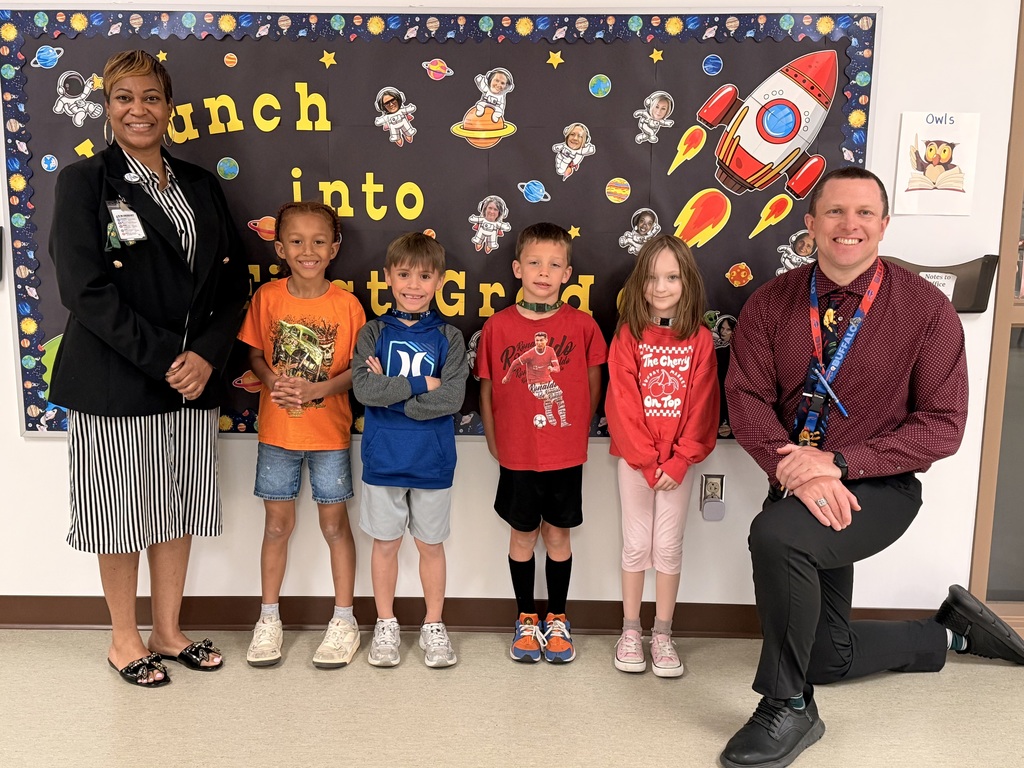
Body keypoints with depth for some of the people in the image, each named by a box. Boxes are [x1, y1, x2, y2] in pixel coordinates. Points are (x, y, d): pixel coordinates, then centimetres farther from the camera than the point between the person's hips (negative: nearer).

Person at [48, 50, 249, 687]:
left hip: (194, 378, 5)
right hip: (115, 385, -4)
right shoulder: (84, 181, -4)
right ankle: (125, 639, 27)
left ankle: (168, 631, 31)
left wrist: (205, 355, -10)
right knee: (121, 513, 8)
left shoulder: (201, 185, 9)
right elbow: (85, 289, -13)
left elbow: (233, 280, 5)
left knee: (179, 509, 14)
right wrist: (164, 358, -18)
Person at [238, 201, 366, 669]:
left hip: (329, 431, -2)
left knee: (334, 522, 7)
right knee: (277, 523, 11)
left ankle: (344, 621, 21)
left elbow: (357, 368, -6)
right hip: (277, 430, 2)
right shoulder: (268, 297, -3)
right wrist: (272, 379, -15)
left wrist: (318, 389, -20)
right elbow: (254, 352, 4)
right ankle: (269, 619, 27)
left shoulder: (346, 305, -8)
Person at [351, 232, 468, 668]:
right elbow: (363, 388, -14)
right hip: (382, 458, 1)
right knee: (385, 544, 12)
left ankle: (434, 626, 29)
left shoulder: (448, 337, -1)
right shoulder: (373, 332, 1)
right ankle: (385, 625, 29)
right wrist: (421, 386, -16)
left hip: (433, 461, 0)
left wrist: (390, 393, -15)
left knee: (431, 545, 12)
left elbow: (452, 398, -14)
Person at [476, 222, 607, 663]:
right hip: (517, 456, 0)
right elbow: (486, 389, 3)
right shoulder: (498, 326, -5)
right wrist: (494, 441, 5)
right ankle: (526, 619, 29)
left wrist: (580, 432, 8)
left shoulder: (582, 325, -4)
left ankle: (557, 619, 29)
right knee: (523, 536, 12)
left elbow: (593, 384, 6)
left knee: (558, 536, 11)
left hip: (566, 456, 0)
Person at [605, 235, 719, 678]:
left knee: (669, 546, 7)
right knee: (636, 545, 8)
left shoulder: (700, 339, -2)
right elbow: (622, 404, -8)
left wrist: (678, 462, -10)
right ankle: (630, 631, 21)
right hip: (634, 459, -1)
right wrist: (647, 462, -11)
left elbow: (702, 407, -3)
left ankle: (663, 635, 19)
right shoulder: (628, 335, -5)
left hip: (677, 462, 1)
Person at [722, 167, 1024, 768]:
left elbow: (943, 425, -13)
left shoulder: (927, 309, -11)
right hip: (800, 488, 5)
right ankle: (950, 633, 44)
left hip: (880, 488, -4)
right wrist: (797, 470, -27)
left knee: (775, 535, -36)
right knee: (829, 656, 15)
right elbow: (747, 397, -10)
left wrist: (839, 465, -25)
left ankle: (787, 709, -15)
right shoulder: (772, 302, -4)